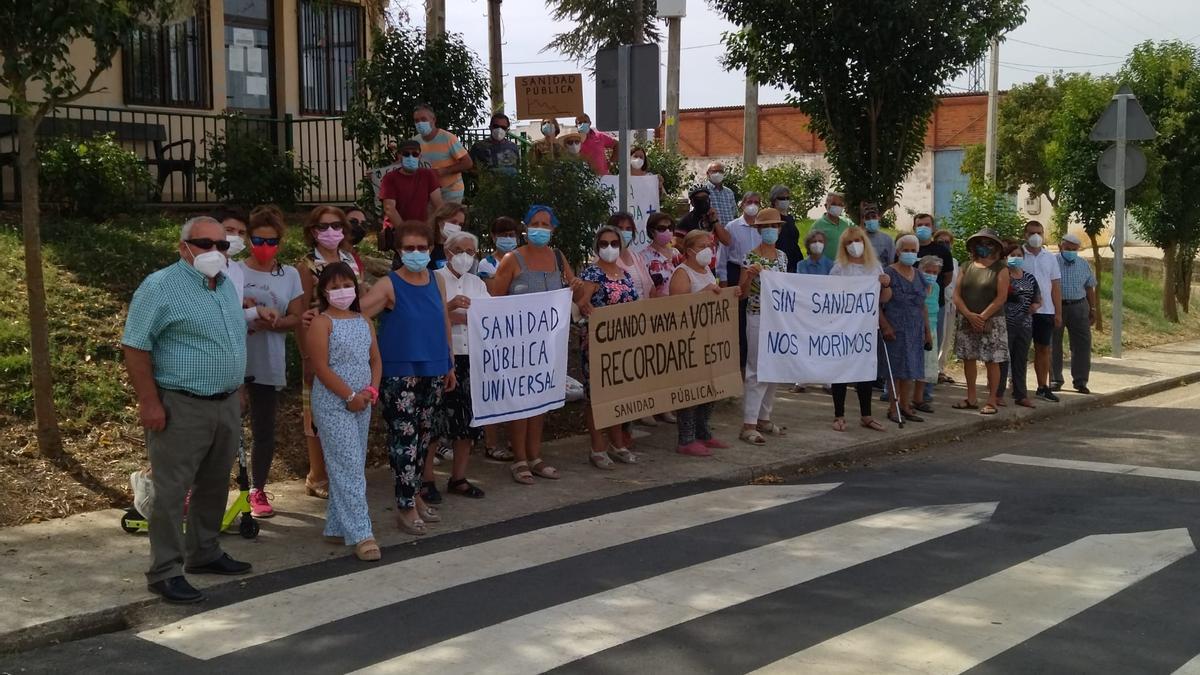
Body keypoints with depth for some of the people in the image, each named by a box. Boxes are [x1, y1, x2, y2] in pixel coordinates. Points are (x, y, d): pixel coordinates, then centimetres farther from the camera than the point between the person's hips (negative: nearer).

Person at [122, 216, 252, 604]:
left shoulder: (227, 286, 12)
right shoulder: (161, 287, -12)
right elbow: (135, 347, -14)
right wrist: (149, 402, -18)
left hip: (226, 404, 8)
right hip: (181, 408, -8)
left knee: (214, 485, 17)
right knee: (171, 491, -3)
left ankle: (205, 553, 31)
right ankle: (165, 572, 3)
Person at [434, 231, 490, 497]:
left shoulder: (477, 283, 16)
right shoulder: (435, 279, 1)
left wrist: (459, 317, -12)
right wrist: (449, 307, -23)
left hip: (471, 358, 5)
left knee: (469, 419, 6)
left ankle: (458, 478, 16)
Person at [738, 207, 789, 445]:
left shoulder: (782, 256, 10)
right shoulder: (751, 257, -7)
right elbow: (742, 292, -8)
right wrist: (749, 276, -24)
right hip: (758, 318, -6)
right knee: (757, 370, -8)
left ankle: (763, 418, 19)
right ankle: (748, 425, -6)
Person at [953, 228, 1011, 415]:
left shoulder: (1000, 268, 0)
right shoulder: (966, 267, 10)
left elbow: (1001, 297, -9)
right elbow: (957, 295, 3)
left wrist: (982, 317, -13)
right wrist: (969, 315, -11)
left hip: (991, 322, -4)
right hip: (967, 321, 4)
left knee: (992, 361, -3)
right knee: (968, 359, 7)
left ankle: (991, 400, 3)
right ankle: (971, 398, 17)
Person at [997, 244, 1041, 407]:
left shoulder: (1030, 278, 13)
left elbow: (1038, 298, 22)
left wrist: (1035, 305, 2)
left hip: (1025, 325, 5)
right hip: (1006, 324, -5)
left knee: (1021, 360, 11)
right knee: (1003, 360, -1)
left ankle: (1021, 395, 18)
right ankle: (998, 394, 7)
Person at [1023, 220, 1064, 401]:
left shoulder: (1051, 258, 9)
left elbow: (1056, 286, 10)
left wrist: (1058, 312, 5)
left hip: (1045, 310, 4)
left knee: (1043, 348, 8)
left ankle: (1043, 387, 16)